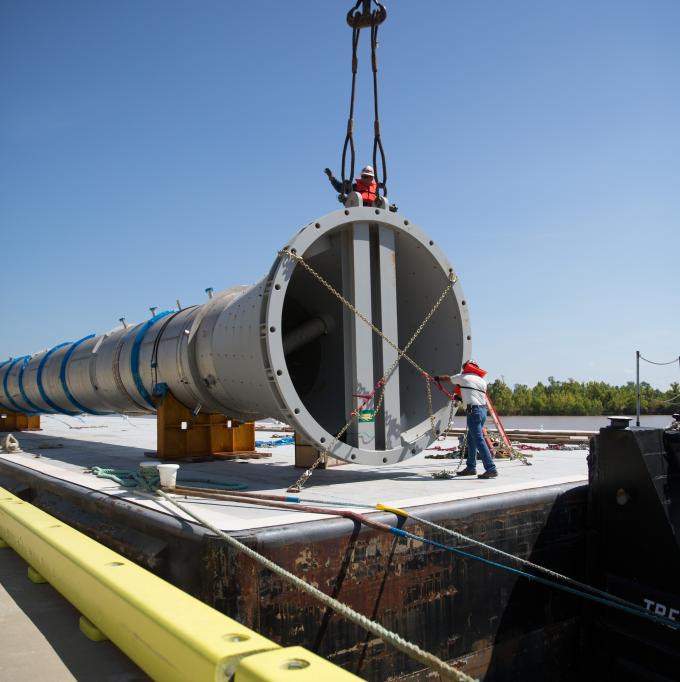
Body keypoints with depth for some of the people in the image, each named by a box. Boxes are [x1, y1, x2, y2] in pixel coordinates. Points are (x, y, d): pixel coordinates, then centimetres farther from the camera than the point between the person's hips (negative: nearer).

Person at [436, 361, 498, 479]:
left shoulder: (463, 377, 5)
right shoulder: (482, 381, 17)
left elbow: (447, 378, 22)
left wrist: (438, 378, 44)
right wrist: (461, 397, 35)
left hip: (474, 411, -7)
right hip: (483, 410, 7)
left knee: (479, 441, -12)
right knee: (471, 440, 17)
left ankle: (491, 469, -18)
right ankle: (471, 467, 23)